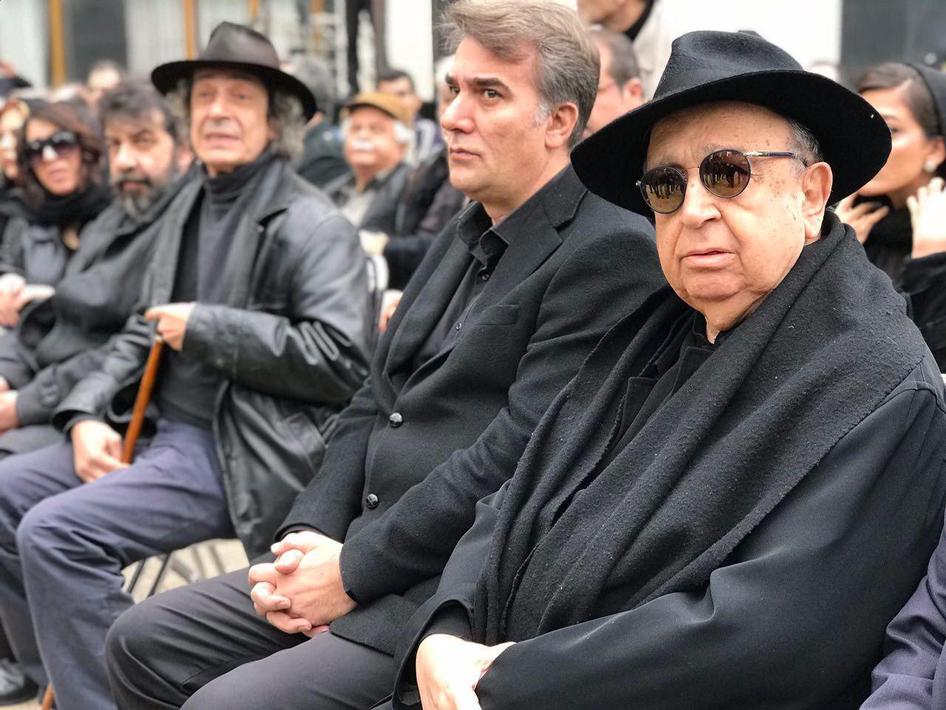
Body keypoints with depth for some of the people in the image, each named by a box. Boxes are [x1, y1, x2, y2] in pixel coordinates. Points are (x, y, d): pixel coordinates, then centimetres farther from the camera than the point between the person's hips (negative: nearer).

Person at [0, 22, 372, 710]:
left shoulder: (311, 224, -11)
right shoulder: (190, 206, 15)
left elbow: (342, 357, -21)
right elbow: (143, 332, 19)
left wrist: (206, 328, -17)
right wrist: (88, 414, 2)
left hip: (242, 456, -9)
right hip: (167, 432, 9)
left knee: (57, 530, -22)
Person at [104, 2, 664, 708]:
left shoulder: (611, 251, -14)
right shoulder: (467, 236, 15)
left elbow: (516, 455, -21)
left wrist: (354, 569, -15)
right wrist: (308, 536, 0)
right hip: (357, 552, 9)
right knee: (143, 642, 7)